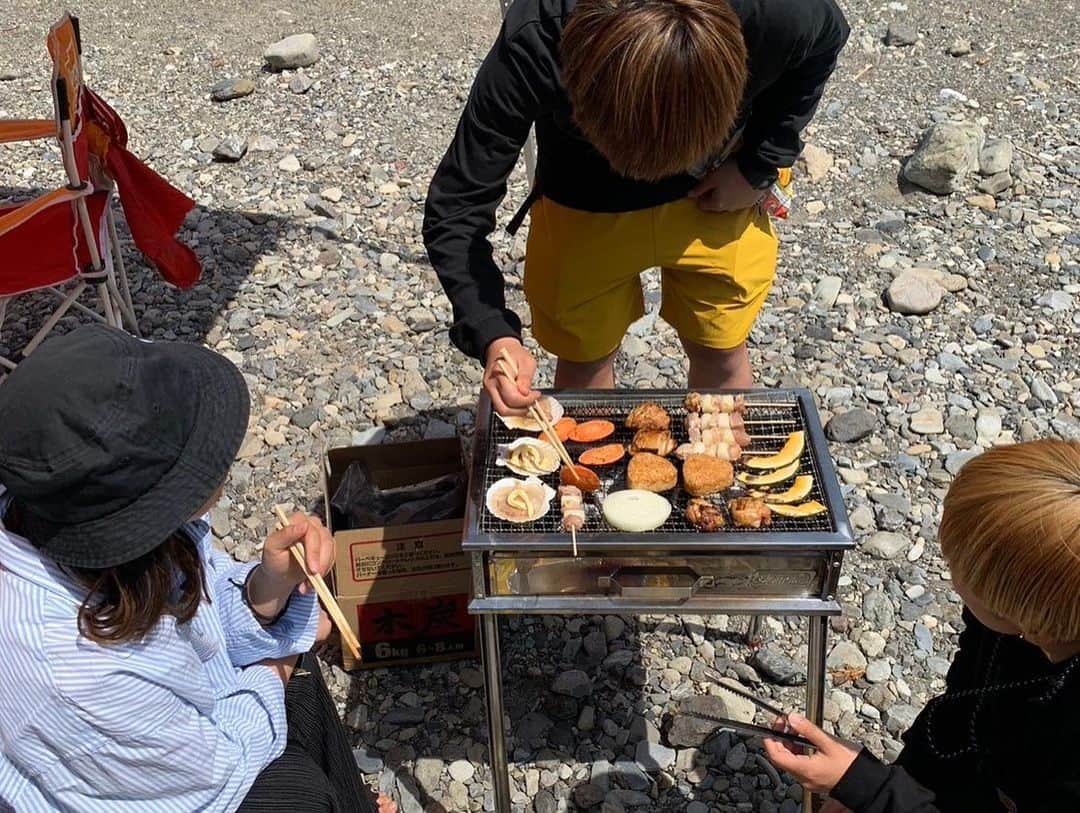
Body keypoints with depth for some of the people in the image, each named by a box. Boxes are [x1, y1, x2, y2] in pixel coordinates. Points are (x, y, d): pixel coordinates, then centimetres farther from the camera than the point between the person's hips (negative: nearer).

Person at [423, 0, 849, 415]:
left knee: (722, 354, 13)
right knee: (585, 357, 12)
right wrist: (494, 335, -42)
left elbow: (825, 39, -7)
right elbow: (455, 210, -28)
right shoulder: (532, 45, -37)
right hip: (586, 209, 0)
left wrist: (759, 167, -13)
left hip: (713, 197, 1)